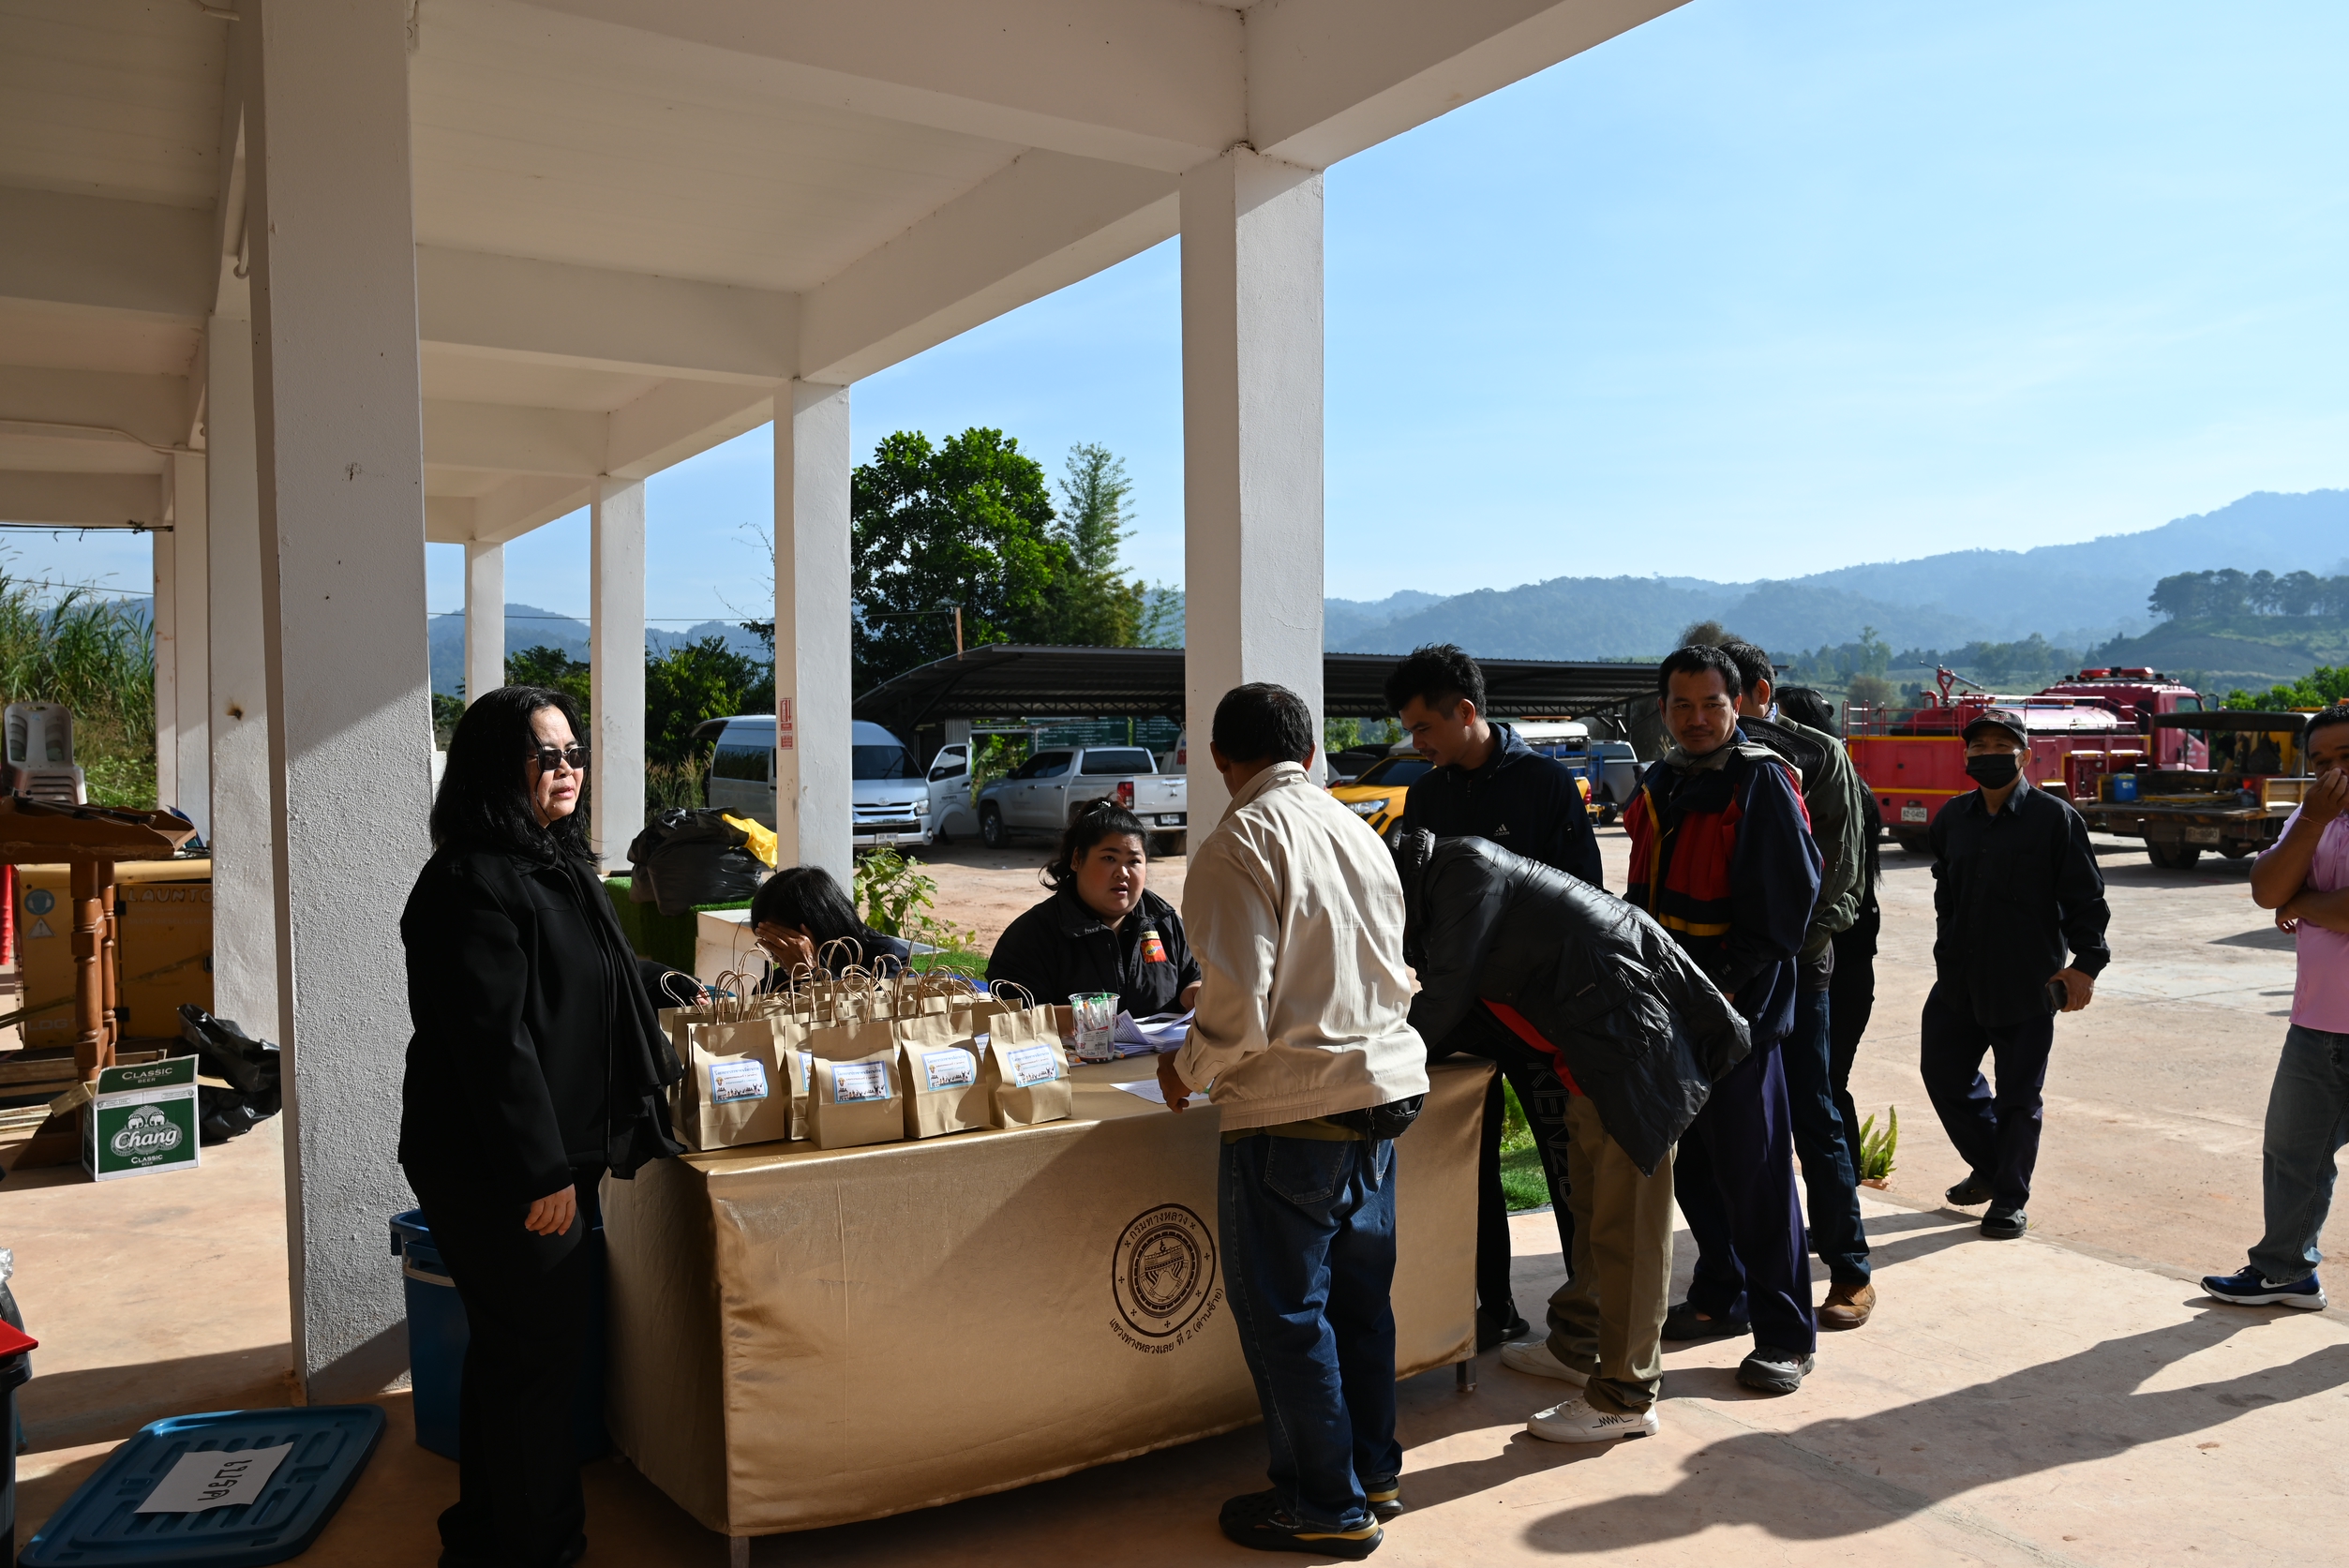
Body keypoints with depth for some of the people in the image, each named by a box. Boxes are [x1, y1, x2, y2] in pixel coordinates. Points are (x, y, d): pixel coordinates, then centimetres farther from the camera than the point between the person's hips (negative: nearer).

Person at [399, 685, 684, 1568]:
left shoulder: (554, 865, 12)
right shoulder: (473, 882, -20)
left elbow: (600, 1001, 24)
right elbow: (492, 1039, -24)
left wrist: (657, 1065, 29)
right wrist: (542, 1173, -23)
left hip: (554, 1157, 10)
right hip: (500, 1174, -10)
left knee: (512, 1352, 21)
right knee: (536, 1355, 2)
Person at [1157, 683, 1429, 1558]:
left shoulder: (1237, 845, -14)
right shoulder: (1358, 832, 8)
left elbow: (1239, 1007, -20)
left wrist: (1187, 1070, -2)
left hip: (1291, 1104, -8)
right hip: (1381, 1087, 8)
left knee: (1282, 1309, 7)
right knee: (1358, 1289, 19)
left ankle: (1325, 1506, 18)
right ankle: (1372, 1469, 33)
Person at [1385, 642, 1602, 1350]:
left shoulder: (1546, 781, -6)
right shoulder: (1427, 793, 8)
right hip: (1459, 1004, 5)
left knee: (1567, 1159, 5)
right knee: (1468, 1163, 9)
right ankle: (1495, 1310, 22)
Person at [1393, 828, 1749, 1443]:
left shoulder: (1463, 869, -16)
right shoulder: (1438, 883, 13)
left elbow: (1445, 1000, -15)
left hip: (1631, 1041, -11)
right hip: (1593, 1050, 11)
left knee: (1625, 1220, -3)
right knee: (1590, 1201, 21)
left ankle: (1625, 1398, 7)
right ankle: (1575, 1345, 37)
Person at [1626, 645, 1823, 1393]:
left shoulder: (1759, 783, -10)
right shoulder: (1661, 784, 13)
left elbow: (1785, 905, -14)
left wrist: (1722, 985, -16)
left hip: (1740, 1013, -7)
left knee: (1754, 1172, -3)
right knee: (1692, 1163, 16)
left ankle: (1785, 1333, 8)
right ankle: (1720, 1297, 32)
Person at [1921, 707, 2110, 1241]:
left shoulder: (2054, 817, -7)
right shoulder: (1952, 818, 8)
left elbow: (2085, 898, -6)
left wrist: (2085, 964, -11)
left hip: (2027, 986, -5)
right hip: (1958, 980, 5)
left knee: (2018, 1096, 4)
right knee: (1943, 1073, 11)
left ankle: (2009, 1200, 18)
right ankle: (1989, 1167, 33)